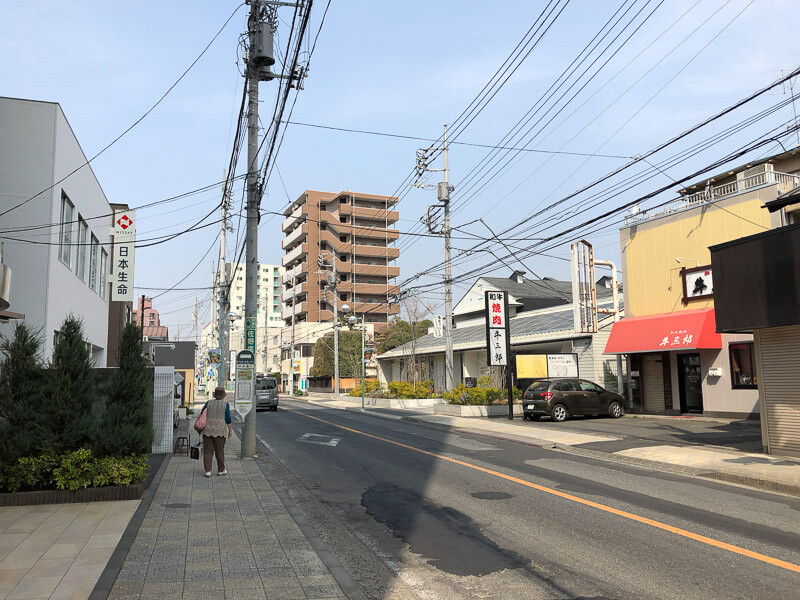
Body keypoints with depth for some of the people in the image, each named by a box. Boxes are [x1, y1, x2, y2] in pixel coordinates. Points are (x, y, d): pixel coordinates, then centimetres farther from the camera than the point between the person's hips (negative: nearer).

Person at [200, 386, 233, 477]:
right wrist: (230, 430, 1)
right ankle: (221, 470, 18)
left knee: (207, 451, 4)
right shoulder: (225, 404, -4)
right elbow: (228, 418, -7)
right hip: (219, 431, -2)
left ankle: (208, 471, -2)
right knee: (220, 451, 9)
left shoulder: (209, 403, 4)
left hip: (207, 430, 2)